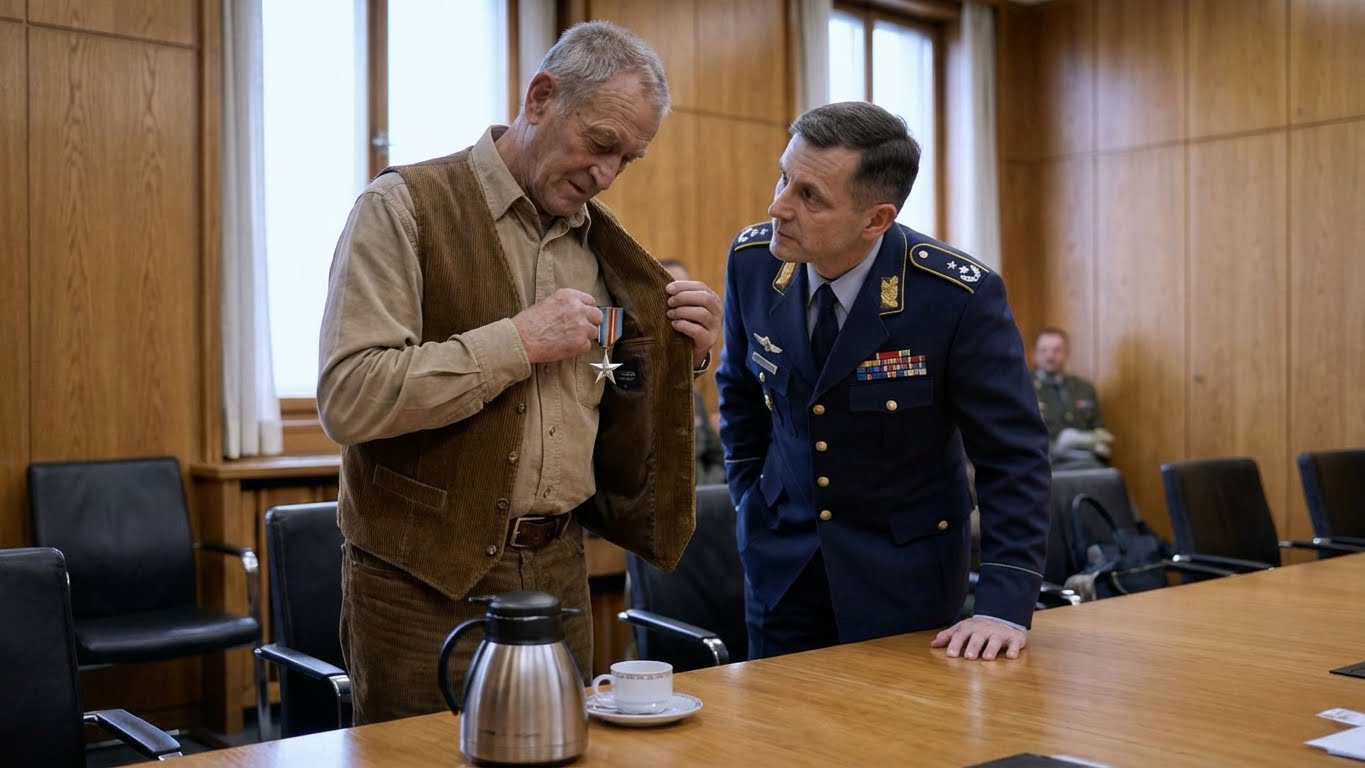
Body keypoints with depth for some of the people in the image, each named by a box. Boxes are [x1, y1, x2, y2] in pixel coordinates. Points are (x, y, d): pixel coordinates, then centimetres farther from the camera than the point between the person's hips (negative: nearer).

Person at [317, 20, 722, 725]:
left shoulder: (600, 243, 9)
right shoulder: (404, 208, -7)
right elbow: (348, 399, -19)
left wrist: (682, 358, -3)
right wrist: (519, 340, -20)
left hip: (558, 573, 5)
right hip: (423, 585, -5)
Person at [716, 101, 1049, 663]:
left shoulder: (960, 295, -24)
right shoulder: (752, 260, -10)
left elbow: (1013, 456, -19)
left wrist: (1005, 606, -25)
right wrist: (752, 500, 6)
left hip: (904, 574, -3)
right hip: (780, 562, 4)